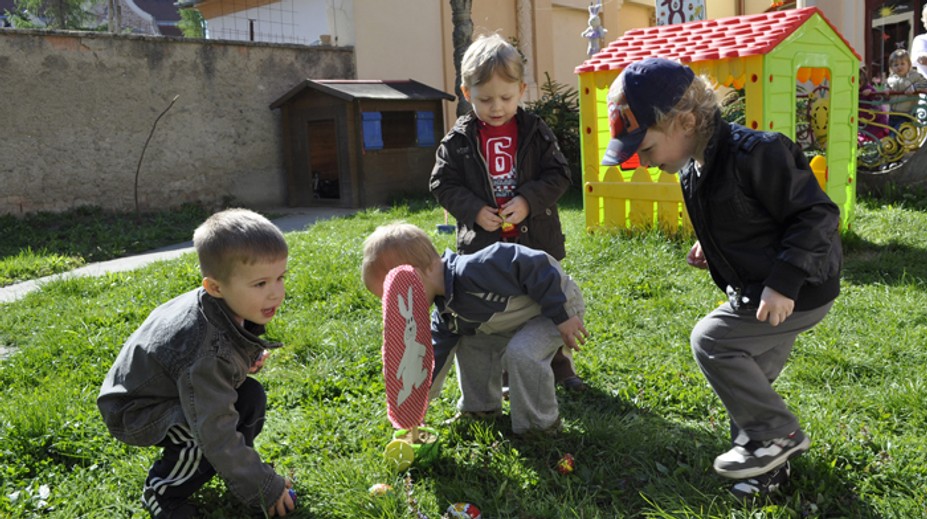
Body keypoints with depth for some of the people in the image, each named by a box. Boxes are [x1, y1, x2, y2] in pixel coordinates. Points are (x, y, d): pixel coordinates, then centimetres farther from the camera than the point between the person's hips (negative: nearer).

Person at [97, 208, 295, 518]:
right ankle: (163, 491, -5)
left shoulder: (225, 304, -14)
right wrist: (265, 488, -27)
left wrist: (245, 359, -9)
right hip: (136, 411, -8)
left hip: (170, 385, 8)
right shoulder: (206, 355, -40)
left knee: (250, 396, -6)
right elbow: (216, 432, -37)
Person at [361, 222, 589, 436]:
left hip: (559, 302, -9)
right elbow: (435, 353, 6)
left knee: (521, 353, -30)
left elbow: (536, 267, -34)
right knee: (469, 342, 5)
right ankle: (480, 407, 20)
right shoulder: (445, 313, -3)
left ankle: (539, 424, -9)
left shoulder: (474, 270, -36)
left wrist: (561, 317, -28)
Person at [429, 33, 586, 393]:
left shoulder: (536, 132, -3)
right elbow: (442, 184, -3)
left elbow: (558, 175, -4)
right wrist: (474, 210, -17)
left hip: (536, 239, 0)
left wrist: (527, 200, -19)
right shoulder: (459, 140, -3)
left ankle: (560, 365, 32)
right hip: (484, 243, 0)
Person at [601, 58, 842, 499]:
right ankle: (768, 466, 32)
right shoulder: (693, 168, 0)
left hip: (798, 292, -9)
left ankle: (776, 435, 4)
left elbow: (816, 214, -25)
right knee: (747, 380, 14)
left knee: (711, 340, -13)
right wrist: (710, 246, 0)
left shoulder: (756, 153, -27)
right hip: (755, 288, 9)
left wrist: (784, 281, -31)